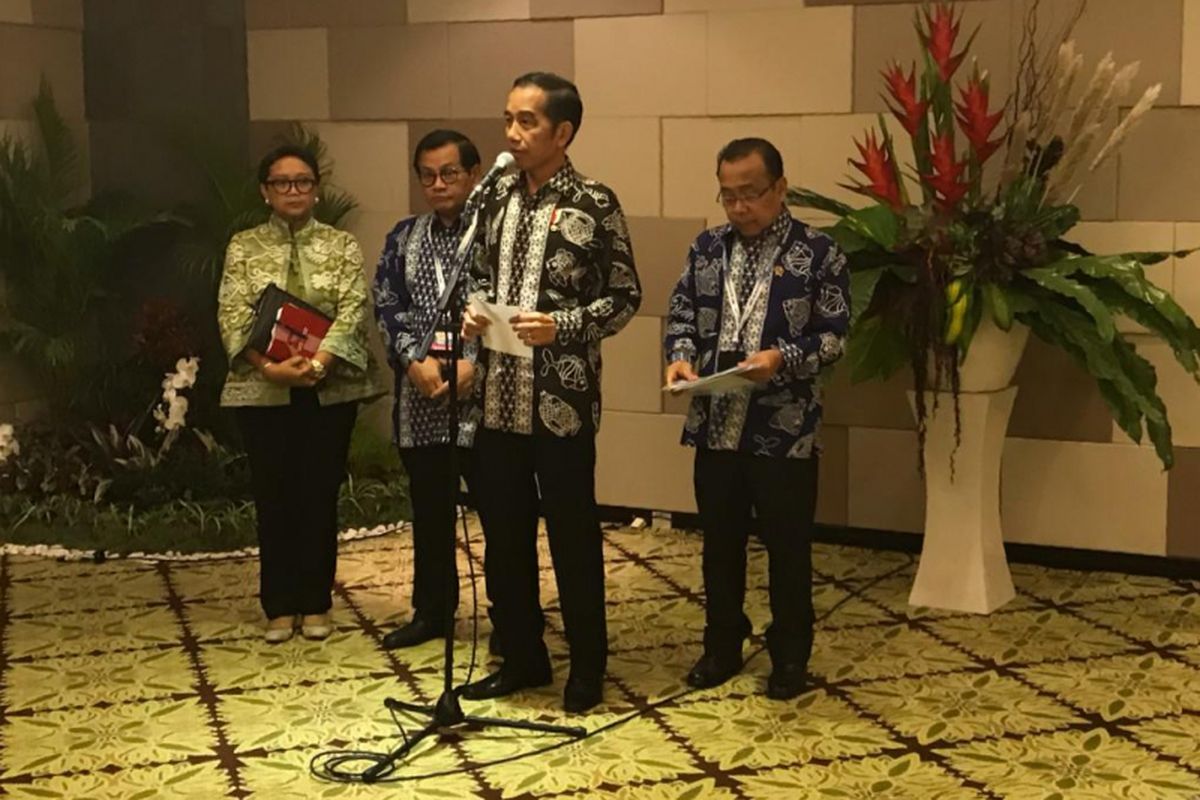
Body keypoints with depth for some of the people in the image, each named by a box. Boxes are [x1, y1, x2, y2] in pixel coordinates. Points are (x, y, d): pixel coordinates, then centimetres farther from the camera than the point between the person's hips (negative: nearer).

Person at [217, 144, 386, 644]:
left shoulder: (341, 245, 4)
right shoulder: (244, 247, 5)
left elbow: (352, 313, -7)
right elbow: (232, 317, -4)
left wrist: (316, 364, -20)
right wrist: (271, 367, -18)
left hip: (329, 390, 0)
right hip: (262, 391, 0)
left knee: (320, 495, 4)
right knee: (273, 497, 5)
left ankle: (316, 603, 16)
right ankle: (280, 606, 16)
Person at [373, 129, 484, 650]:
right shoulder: (404, 238, 13)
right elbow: (387, 307, 7)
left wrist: (473, 364, -17)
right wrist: (414, 359, -8)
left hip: (482, 395, -5)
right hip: (420, 399, 5)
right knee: (429, 510, 14)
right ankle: (431, 611, 27)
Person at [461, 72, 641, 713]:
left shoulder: (594, 205, -7)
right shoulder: (499, 199, 9)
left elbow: (625, 298, -5)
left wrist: (561, 326, -18)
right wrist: (474, 313, -1)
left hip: (562, 402, -5)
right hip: (498, 398, 6)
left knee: (573, 537, 5)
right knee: (503, 534, 12)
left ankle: (587, 667, 19)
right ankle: (521, 657, 27)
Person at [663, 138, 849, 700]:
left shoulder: (818, 254, -5)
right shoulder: (706, 248, 9)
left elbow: (833, 335, -8)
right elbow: (681, 313, 12)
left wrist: (783, 358, -24)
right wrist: (680, 355, -8)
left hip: (786, 433, -4)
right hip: (715, 428, 4)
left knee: (787, 548, 7)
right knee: (720, 543, 14)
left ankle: (790, 655, 21)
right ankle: (722, 646, 29)